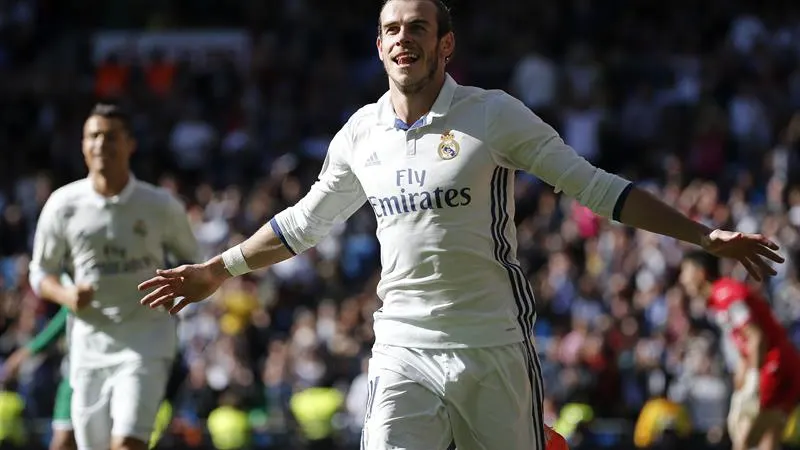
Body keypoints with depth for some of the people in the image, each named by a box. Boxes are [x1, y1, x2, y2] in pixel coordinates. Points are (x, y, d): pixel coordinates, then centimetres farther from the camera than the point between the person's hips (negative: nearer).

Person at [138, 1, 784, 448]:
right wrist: (218, 269, 31)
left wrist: (705, 236, -6)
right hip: (403, 347, 2)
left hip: (495, 346, -2)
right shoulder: (361, 133, 8)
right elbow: (304, 223, 25)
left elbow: (595, 188, -1)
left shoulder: (493, 114, -3)